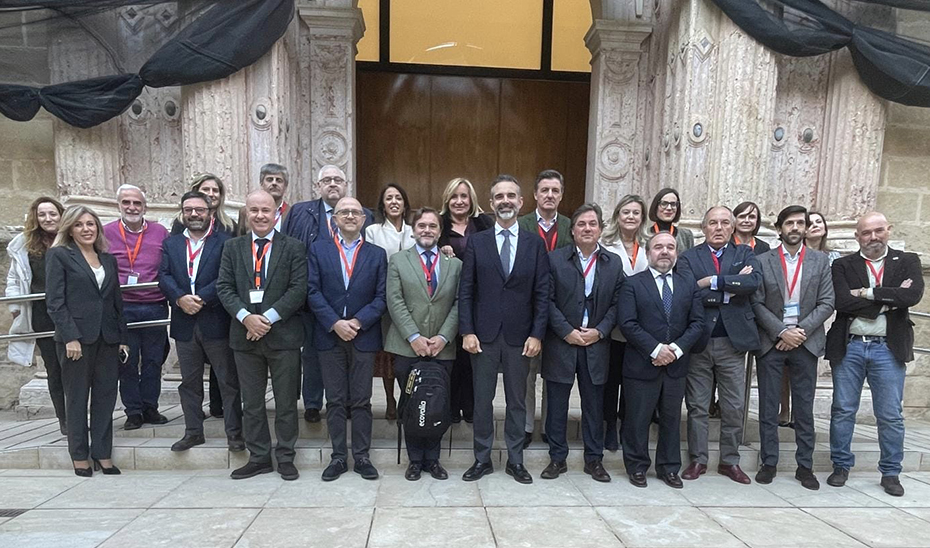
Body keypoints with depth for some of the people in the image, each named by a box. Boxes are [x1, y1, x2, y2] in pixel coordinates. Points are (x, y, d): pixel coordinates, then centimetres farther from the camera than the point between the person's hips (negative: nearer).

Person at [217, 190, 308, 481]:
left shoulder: (294, 248, -1)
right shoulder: (232, 247, 9)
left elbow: (299, 289, -8)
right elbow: (224, 287, 3)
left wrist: (268, 318, -15)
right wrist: (246, 317, -13)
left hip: (283, 334, -3)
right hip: (245, 334, 3)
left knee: (286, 402, 7)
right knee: (251, 403, 12)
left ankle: (285, 458, 20)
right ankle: (258, 458, 26)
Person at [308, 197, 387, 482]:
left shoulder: (377, 254, 6)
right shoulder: (318, 249, 5)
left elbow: (381, 296, 0)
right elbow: (313, 291, -3)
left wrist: (358, 322, -13)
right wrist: (335, 324, -13)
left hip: (364, 336, 0)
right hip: (329, 336, 0)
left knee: (361, 401, 6)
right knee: (335, 401, 8)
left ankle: (361, 456, 17)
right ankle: (338, 457, 19)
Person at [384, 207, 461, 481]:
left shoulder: (455, 264, 9)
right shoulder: (398, 260, 5)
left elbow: (458, 304, 3)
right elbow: (395, 301, -3)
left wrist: (443, 337, -9)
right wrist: (414, 337, -12)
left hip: (442, 348, 1)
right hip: (407, 346, -1)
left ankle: (432, 459, 23)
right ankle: (415, 459, 23)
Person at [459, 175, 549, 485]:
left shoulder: (535, 244, 4)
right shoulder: (476, 242, 2)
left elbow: (542, 294, 1)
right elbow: (465, 291, 0)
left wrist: (537, 334, -6)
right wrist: (467, 331, -7)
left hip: (520, 336, 1)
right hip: (483, 334, 0)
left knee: (517, 401, 11)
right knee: (482, 400, 9)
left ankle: (515, 461, 26)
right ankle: (482, 459, 25)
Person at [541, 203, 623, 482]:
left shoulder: (614, 263, 6)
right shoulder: (555, 259, -2)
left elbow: (616, 304, 4)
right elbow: (548, 301, -6)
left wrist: (599, 331, -9)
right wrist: (567, 331, -13)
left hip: (596, 344, 2)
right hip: (561, 342, -1)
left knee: (594, 404, 11)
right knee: (557, 404, 7)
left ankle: (594, 459, 25)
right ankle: (557, 458, 21)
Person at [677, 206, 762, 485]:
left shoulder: (745, 254, 10)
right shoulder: (688, 257, 3)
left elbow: (754, 281, -12)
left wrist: (713, 281, -14)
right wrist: (731, 290, -12)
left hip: (733, 341, 2)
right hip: (699, 341, -1)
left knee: (734, 407, 9)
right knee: (697, 406, 8)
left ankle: (730, 461, 24)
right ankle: (697, 460, 20)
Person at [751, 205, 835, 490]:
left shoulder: (820, 261, 5)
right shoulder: (762, 261, 0)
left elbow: (826, 303, 0)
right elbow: (757, 303, -4)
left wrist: (801, 331, -11)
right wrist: (781, 332, -13)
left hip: (805, 343, 1)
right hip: (771, 342, -1)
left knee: (804, 408, 8)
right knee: (768, 407, 6)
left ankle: (805, 466, 20)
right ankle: (769, 463, 17)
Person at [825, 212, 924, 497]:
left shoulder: (907, 262, 6)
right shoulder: (842, 265, 4)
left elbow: (913, 295, -13)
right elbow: (842, 302, -12)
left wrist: (868, 293, -12)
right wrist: (890, 298, -11)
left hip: (888, 348, 0)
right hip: (849, 347, 0)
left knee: (890, 416, 7)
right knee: (843, 411, 7)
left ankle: (890, 473, 22)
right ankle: (841, 466, 21)